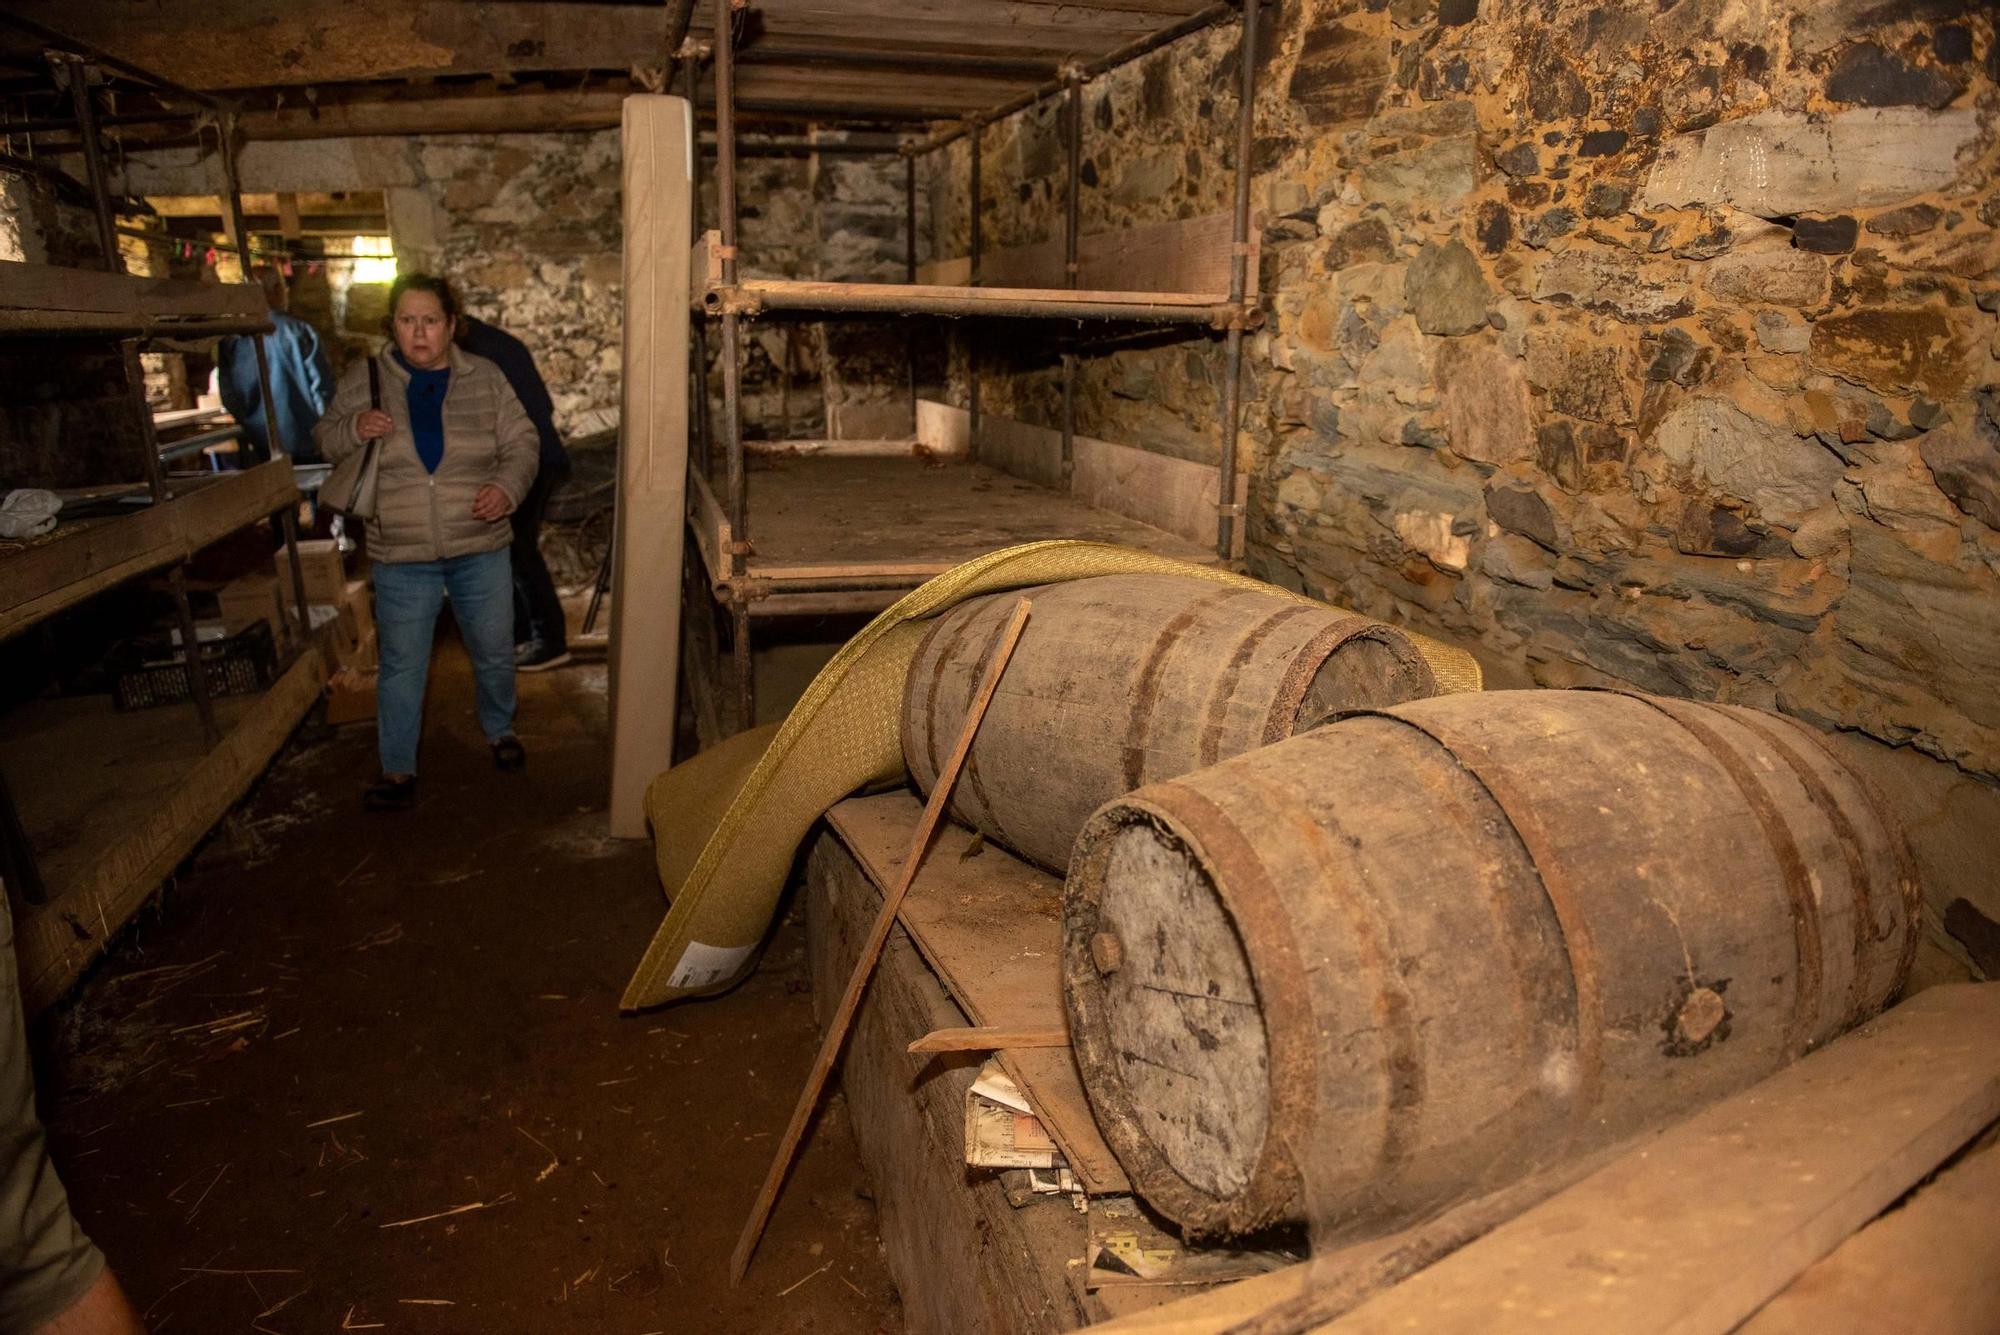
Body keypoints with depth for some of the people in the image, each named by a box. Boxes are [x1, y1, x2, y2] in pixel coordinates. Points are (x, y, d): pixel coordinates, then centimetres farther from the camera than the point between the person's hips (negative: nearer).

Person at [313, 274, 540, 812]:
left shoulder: (485, 378, -2)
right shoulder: (363, 380, -1)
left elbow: (521, 443, 1)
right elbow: (327, 439, 8)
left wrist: (507, 487, -18)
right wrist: (354, 429, -15)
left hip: (481, 549, 1)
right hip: (401, 556, 0)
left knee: (494, 652, 14)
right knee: (401, 665, 6)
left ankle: (500, 730, 40)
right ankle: (398, 771, 18)